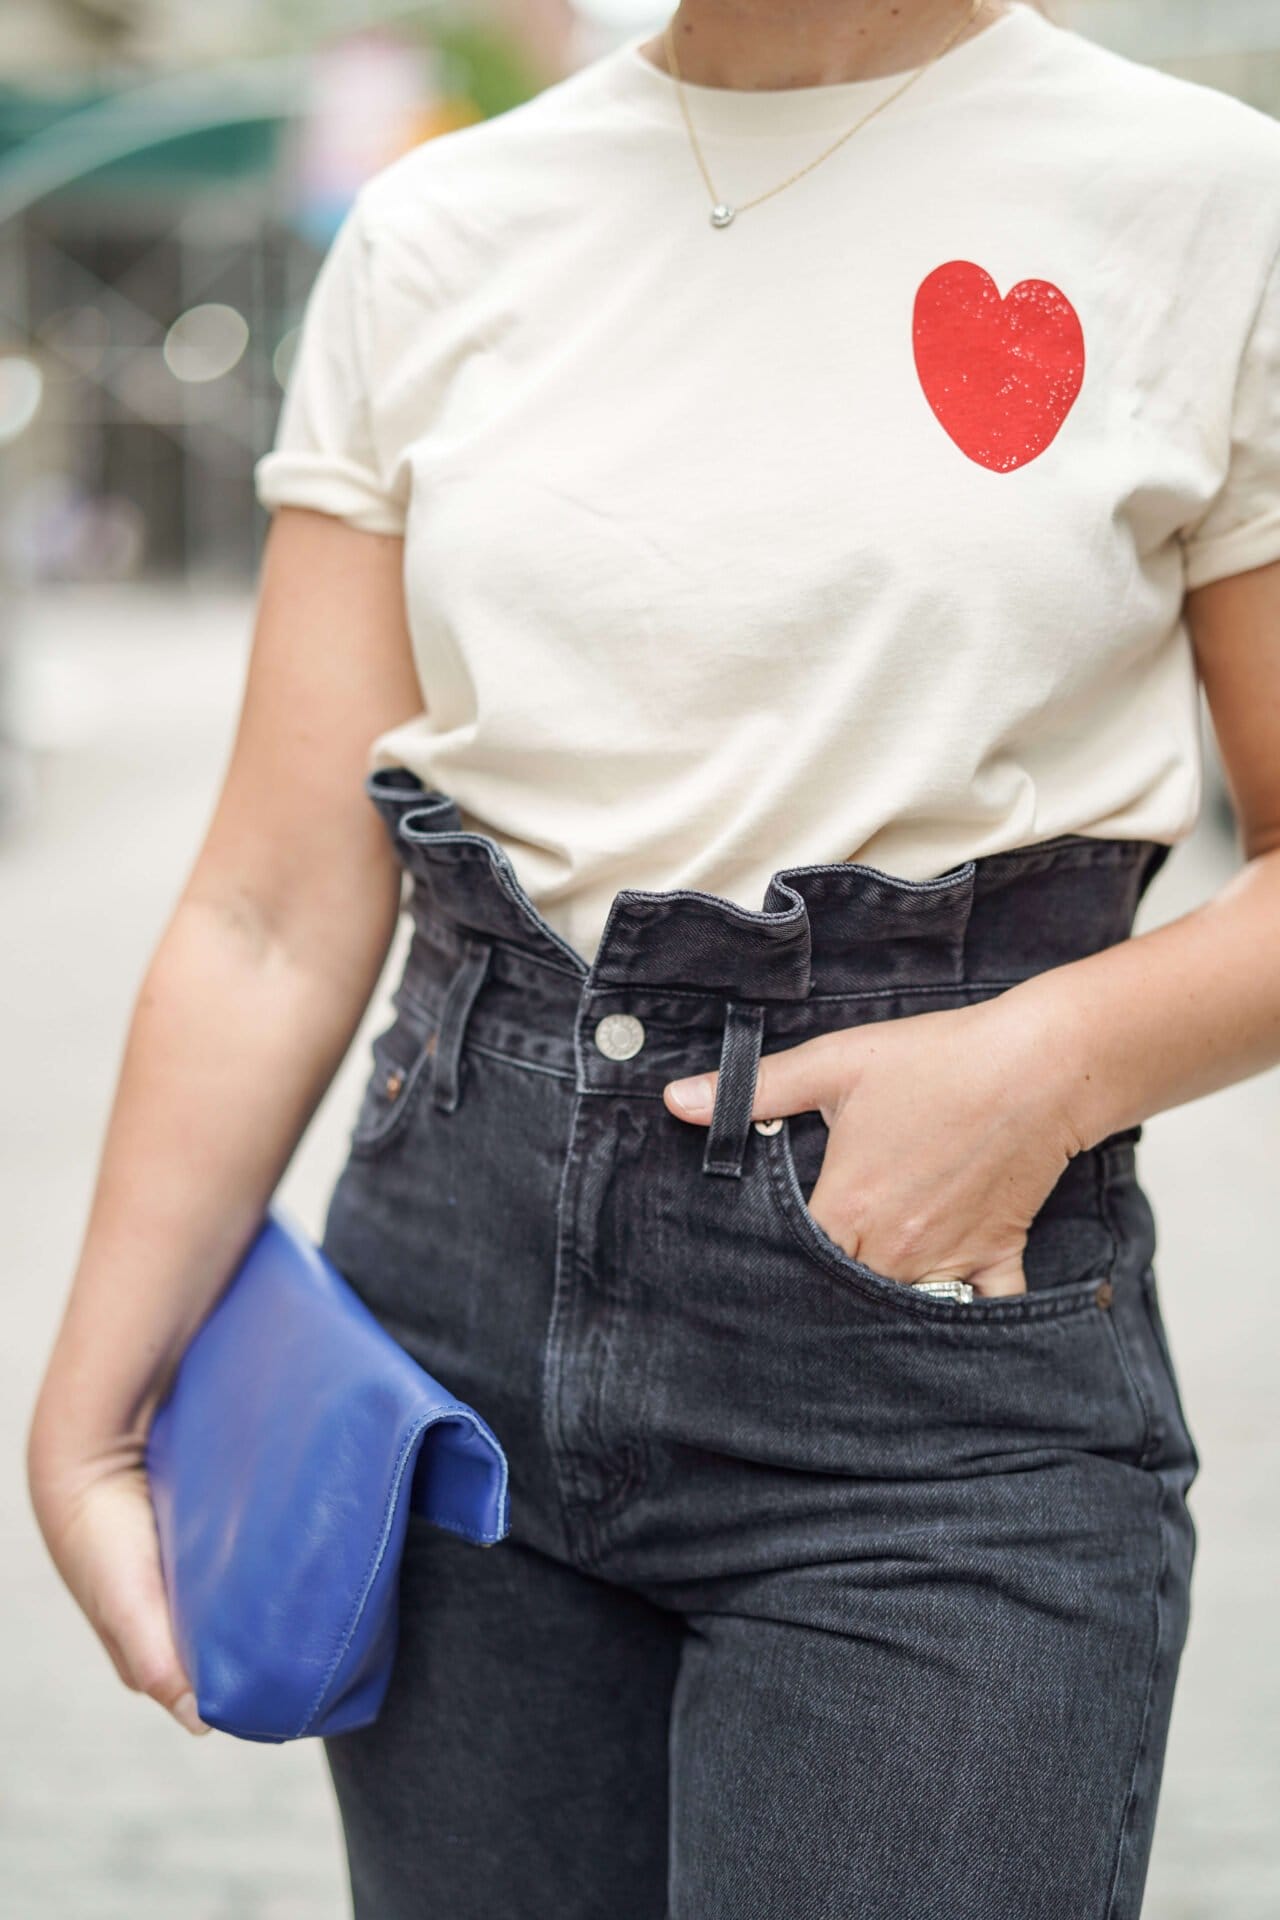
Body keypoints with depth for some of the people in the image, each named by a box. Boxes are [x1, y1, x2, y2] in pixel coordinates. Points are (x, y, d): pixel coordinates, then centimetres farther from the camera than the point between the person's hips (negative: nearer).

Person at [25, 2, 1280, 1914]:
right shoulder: (433, 232, 6)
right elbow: (278, 911, 2)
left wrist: (1051, 1062, -15)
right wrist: (91, 1400, -3)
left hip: (939, 1344, -3)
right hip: (462, 1301, 3)